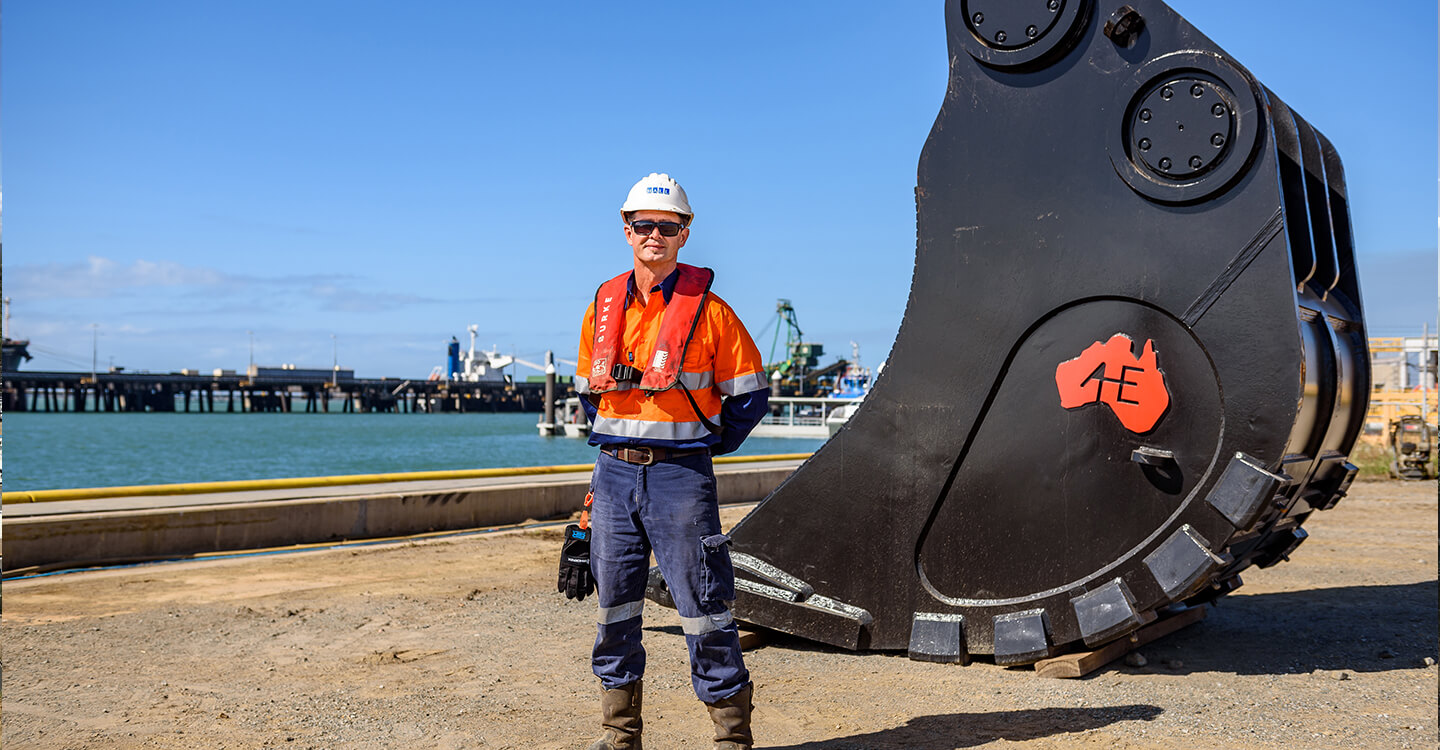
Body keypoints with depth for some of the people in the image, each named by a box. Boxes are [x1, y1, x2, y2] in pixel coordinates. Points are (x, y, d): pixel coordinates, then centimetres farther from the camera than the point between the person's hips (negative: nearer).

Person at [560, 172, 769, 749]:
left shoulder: (707, 308, -5)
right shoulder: (603, 307, 9)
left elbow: (750, 393, 2)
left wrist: (709, 445, 5)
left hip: (679, 474, -5)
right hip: (614, 474, 5)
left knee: (703, 610, -2)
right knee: (614, 608, 11)